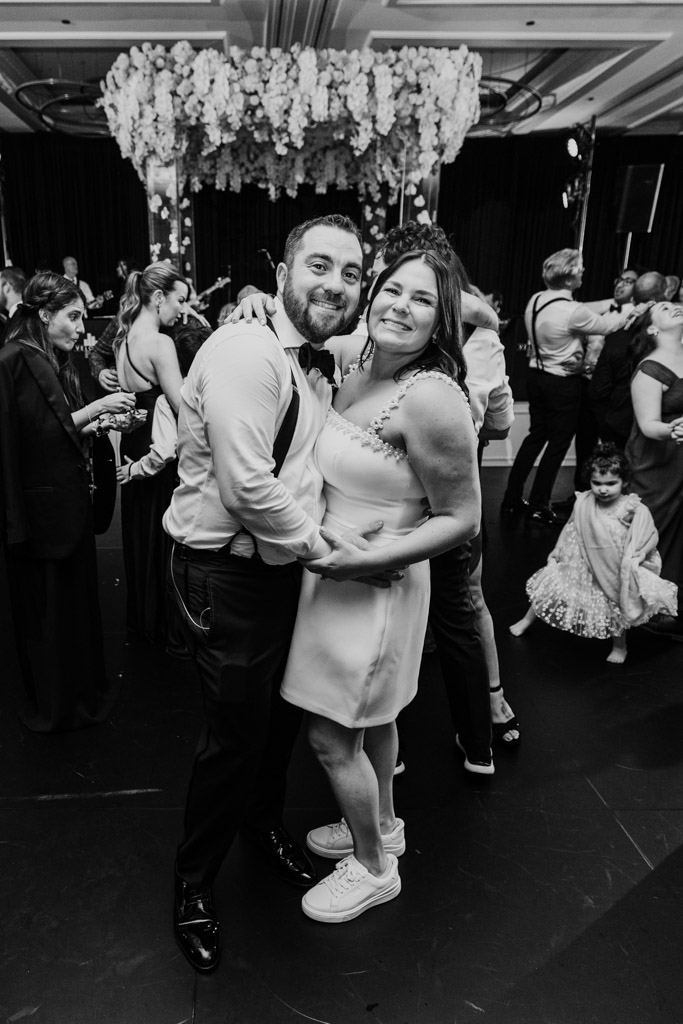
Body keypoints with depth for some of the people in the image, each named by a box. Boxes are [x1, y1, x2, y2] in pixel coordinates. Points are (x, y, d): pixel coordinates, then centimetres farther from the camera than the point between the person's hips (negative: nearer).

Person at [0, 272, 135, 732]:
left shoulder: (56, 362, 11)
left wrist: (99, 423, -1)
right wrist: (93, 409, -18)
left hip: (70, 500, 8)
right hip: (40, 506, -8)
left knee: (78, 595, 17)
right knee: (47, 608, 6)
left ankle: (82, 688, 34)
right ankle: (54, 706, 24)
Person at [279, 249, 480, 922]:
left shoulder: (431, 397, -24)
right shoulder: (352, 363, 0)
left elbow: (461, 519, -20)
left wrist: (364, 561, -24)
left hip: (375, 585, -8)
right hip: (333, 570, 8)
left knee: (331, 738, 7)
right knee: (372, 719, 25)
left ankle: (373, 868, 32)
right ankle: (381, 826, 49)